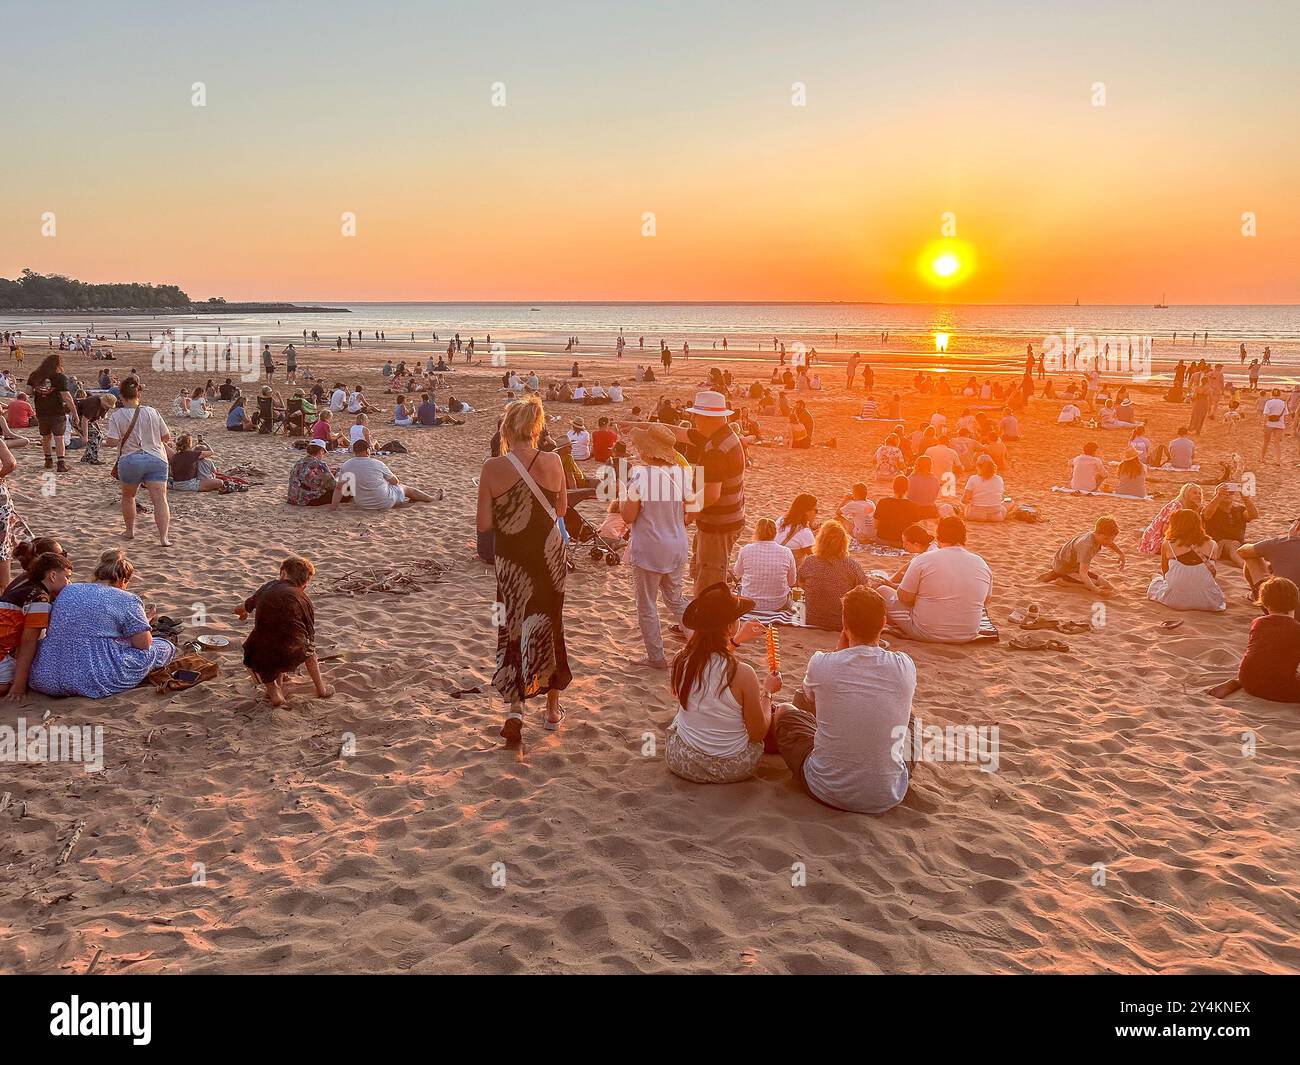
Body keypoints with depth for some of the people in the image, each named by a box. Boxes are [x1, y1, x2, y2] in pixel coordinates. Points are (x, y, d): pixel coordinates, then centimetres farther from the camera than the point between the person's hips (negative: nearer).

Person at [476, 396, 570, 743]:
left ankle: (515, 709, 0)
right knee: (549, 626, 17)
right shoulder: (553, 462, -8)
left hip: (512, 561, -2)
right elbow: (561, 509, 5)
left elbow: (484, 525, -10)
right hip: (549, 557, 2)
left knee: (513, 628, 14)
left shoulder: (493, 468, -14)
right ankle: (553, 709, 30)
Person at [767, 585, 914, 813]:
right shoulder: (905, 666, -11)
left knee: (784, 710, 25)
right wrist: (875, 644, 15)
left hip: (826, 791, -1)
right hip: (888, 797, 2)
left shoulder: (820, 663, -15)